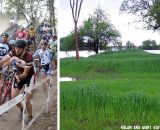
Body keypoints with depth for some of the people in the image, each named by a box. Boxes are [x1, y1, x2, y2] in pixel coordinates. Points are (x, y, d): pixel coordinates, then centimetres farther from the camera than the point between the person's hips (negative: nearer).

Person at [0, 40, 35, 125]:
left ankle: (30, 117, 14)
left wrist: (17, 77, -45)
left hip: (29, 77, -5)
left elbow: (25, 74, -26)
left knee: (26, 100, -11)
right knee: (13, 97, -3)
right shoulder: (13, 52, -16)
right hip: (19, 75, 5)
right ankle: (21, 110, 28)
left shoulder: (28, 57, -29)